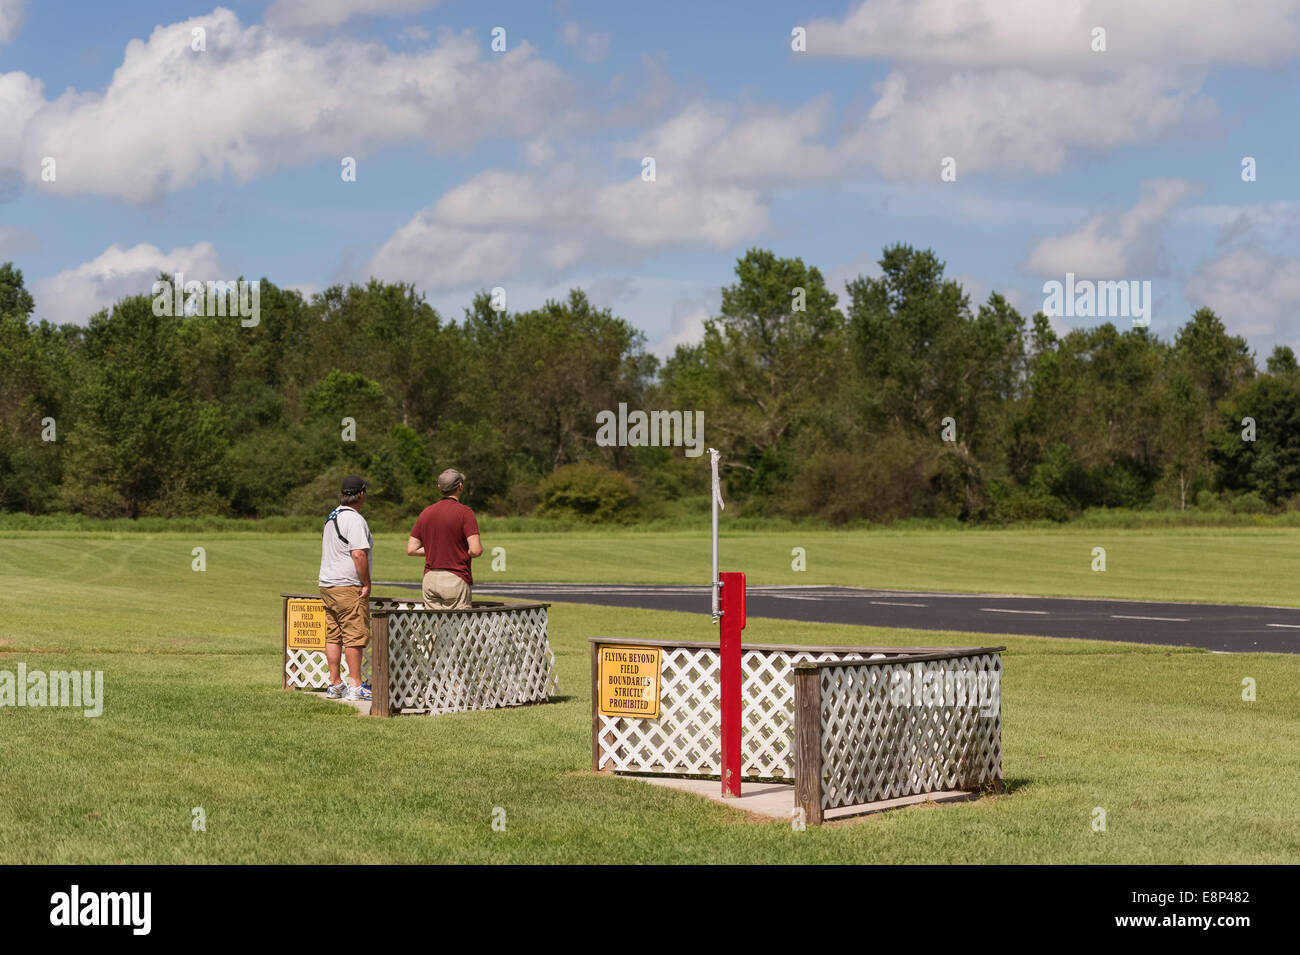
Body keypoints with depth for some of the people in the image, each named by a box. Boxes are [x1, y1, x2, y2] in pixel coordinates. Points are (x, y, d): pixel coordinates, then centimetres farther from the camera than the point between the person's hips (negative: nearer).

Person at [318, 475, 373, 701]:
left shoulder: (331, 517, 16)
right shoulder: (354, 519, -14)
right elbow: (359, 555, -22)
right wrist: (366, 584, -14)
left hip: (327, 584, 9)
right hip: (349, 587, -9)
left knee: (333, 636, 10)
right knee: (355, 636, -6)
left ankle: (334, 685, 13)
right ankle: (356, 687, -7)